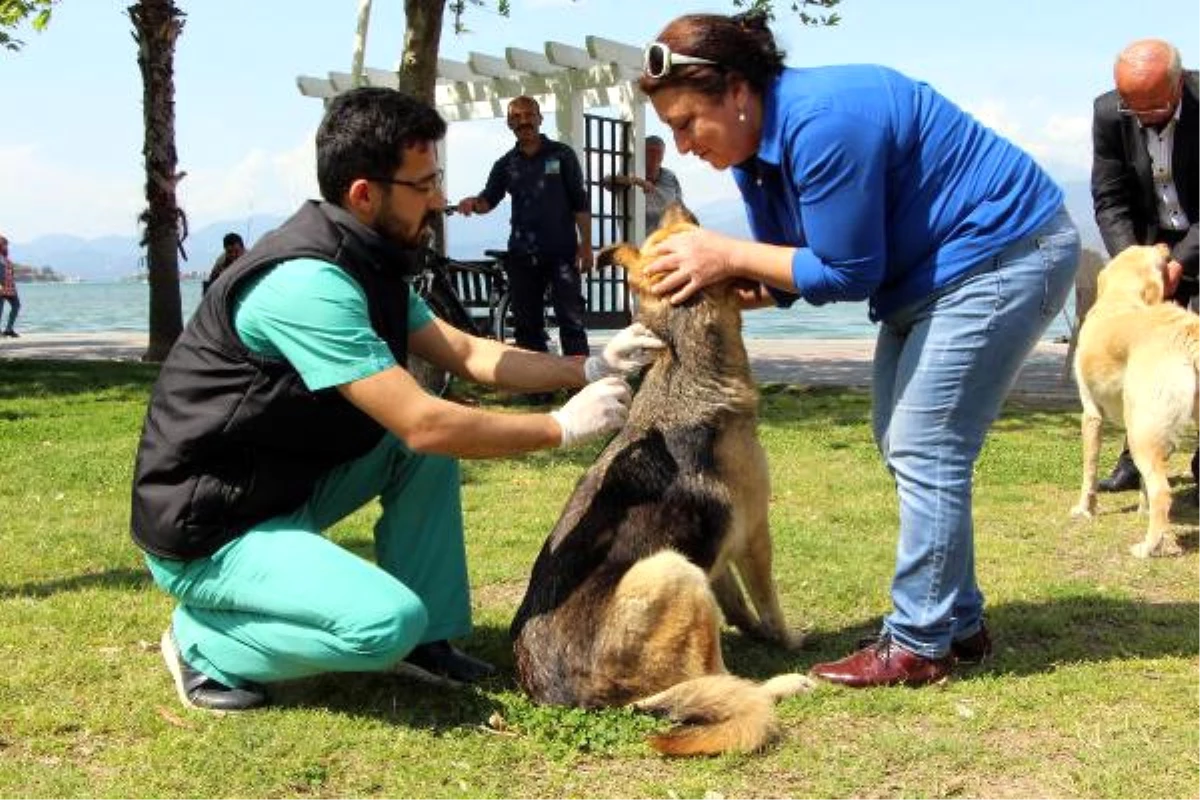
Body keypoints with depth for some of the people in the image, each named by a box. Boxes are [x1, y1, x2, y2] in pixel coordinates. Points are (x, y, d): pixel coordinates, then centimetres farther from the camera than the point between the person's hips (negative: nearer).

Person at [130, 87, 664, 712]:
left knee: (432, 446, 1)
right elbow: (422, 422, -28)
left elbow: (465, 353, 9)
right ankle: (205, 643, -2)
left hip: (287, 487, 10)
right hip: (206, 530, -9)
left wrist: (591, 368, -1)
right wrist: (562, 428, -17)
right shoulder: (307, 282, -27)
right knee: (388, 620, -27)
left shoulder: (366, 261, 3)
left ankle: (426, 639, 9)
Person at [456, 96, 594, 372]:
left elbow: (580, 203, 0)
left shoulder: (562, 155, 2)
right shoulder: (506, 164, 11)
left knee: (571, 321, -5)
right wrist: (473, 203, -20)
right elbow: (489, 200, 4)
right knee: (527, 325, 8)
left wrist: (586, 245, -7)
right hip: (522, 256, 4)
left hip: (561, 253, -4)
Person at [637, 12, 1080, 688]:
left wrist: (727, 254, -22)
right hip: (930, 271, 10)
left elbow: (844, 274, -24)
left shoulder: (822, 123, -29)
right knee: (905, 446, 11)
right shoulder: (757, 144, 1)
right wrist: (714, 276, -15)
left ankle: (919, 645, -1)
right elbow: (784, 273, 3)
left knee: (925, 450, -10)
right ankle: (958, 622, 21)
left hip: (1005, 252, -10)